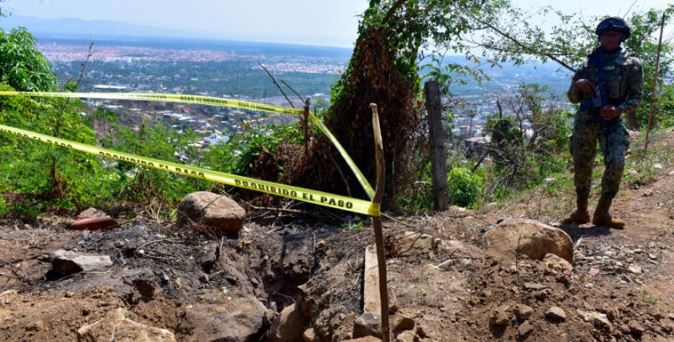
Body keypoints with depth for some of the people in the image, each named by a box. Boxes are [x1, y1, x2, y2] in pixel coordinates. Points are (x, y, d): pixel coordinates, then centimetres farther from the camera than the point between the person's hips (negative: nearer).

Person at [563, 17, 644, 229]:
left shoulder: (631, 65, 8)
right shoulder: (589, 64, 13)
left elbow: (636, 96, 2)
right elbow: (573, 98, 14)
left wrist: (619, 109, -17)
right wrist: (577, 84, -8)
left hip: (612, 121, -2)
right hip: (585, 120, 2)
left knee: (616, 163, -19)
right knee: (581, 166, 5)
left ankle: (602, 213, -7)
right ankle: (581, 212, 19)